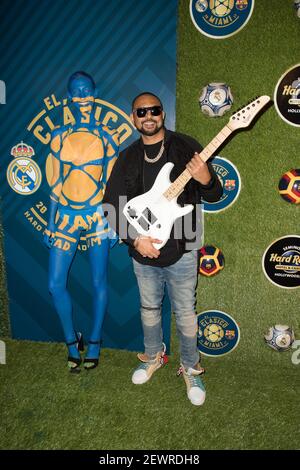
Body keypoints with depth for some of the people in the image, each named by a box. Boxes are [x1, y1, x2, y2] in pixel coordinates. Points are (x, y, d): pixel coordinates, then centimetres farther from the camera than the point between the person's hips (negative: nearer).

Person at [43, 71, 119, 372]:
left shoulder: (108, 137, 2)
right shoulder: (59, 137, 8)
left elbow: (111, 184, 3)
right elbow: (56, 184, 8)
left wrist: (112, 222, -1)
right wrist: (50, 224, 7)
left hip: (97, 215, -2)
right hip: (66, 216, 2)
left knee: (99, 282, 4)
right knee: (56, 284, 0)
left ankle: (94, 344, 24)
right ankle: (72, 341, 23)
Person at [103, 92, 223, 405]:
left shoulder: (186, 147, -5)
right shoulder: (128, 157, 3)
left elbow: (214, 196, -5)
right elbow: (112, 204, 2)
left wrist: (205, 180, -28)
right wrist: (135, 238, -11)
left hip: (181, 251, -3)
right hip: (142, 252, 3)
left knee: (185, 313, 10)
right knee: (149, 308, 20)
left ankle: (190, 368, 34)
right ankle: (153, 356, 45)